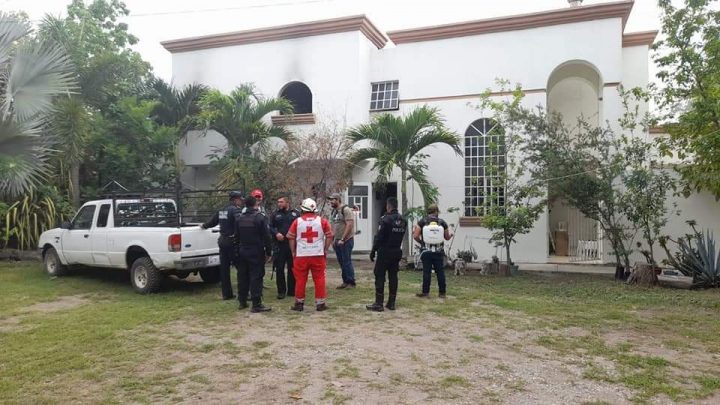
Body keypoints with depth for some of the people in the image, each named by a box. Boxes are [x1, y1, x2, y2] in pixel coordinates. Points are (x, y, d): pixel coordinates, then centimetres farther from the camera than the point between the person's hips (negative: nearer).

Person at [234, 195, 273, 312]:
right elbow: (266, 237, -11)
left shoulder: (239, 218, 5)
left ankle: (242, 302, 22)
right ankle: (256, 304, -5)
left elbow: (236, 236, 11)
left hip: (242, 252, 5)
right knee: (256, 277, -4)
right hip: (256, 253, -5)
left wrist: (239, 250, 18)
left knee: (242, 277, 14)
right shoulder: (260, 218, -12)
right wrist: (268, 252, -5)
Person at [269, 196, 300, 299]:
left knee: (292, 268, 7)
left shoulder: (295, 214, 7)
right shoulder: (275, 214, 10)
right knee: (279, 268, 1)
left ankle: (292, 290, 18)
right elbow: (270, 227, 5)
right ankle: (281, 291, 11)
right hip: (279, 245, 1)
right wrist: (276, 233, -13)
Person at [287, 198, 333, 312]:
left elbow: (291, 238, 4)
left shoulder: (297, 222, 0)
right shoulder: (322, 221, 1)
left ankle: (299, 303, 17)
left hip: (301, 255, 0)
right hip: (318, 255, 0)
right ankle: (320, 303, 10)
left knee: (300, 280, 9)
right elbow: (329, 236, 3)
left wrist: (293, 252, 14)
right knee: (319, 279, 7)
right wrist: (325, 250, 12)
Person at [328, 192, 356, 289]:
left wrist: (342, 239, -19)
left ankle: (351, 283, 4)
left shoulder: (346, 210, -12)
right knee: (341, 262, 11)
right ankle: (345, 282, 20)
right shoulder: (334, 211, 13)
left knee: (347, 262, -5)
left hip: (346, 240, -8)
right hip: (337, 241, 8)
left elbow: (349, 225, -18)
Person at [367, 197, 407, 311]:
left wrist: (373, 251, -9)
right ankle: (391, 303, 16)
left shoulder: (386, 219, -15)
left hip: (385, 252, -7)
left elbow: (379, 237, -15)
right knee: (393, 276, 11)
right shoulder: (403, 220, 7)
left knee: (380, 277, -1)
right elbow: (401, 236, 11)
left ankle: (378, 304, -1)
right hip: (397, 252, 7)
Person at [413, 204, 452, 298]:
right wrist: (451, 235, 30)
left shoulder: (422, 222, -3)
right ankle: (442, 292, 14)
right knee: (440, 272, 8)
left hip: (426, 251, -1)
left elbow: (415, 236, -9)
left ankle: (425, 292, 7)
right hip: (439, 252, 1)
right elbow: (447, 237, 8)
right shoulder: (442, 222, 1)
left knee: (426, 272, 3)